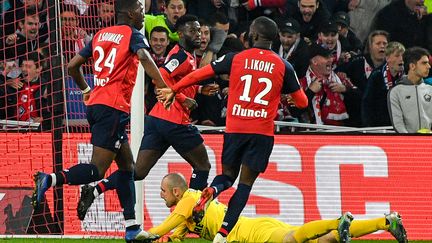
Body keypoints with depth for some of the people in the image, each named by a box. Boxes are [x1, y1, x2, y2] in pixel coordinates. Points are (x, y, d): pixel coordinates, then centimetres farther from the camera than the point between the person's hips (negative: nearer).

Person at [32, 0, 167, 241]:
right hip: (114, 106, -8)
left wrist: (87, 90, 37)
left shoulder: (100, 35, 18)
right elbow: (145, 58, -21)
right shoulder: (132, 34, -1)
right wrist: (165, 89, -26)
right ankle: (50, 180, -30)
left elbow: (73, 66, 20)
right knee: (98, 169, -12)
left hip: (95, 104, 8)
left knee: (127, 165, 14)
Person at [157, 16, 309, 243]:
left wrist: (173, 90, 19)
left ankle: (210, 191, -19)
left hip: (235, 128, 1)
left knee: (228, 175, 17)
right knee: (246, 182, 4)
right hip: (262, 131, -1)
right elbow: (302, 102, 10)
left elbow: (201, 73, 7)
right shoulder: (283, 66, 2)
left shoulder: (235, 59, 2)